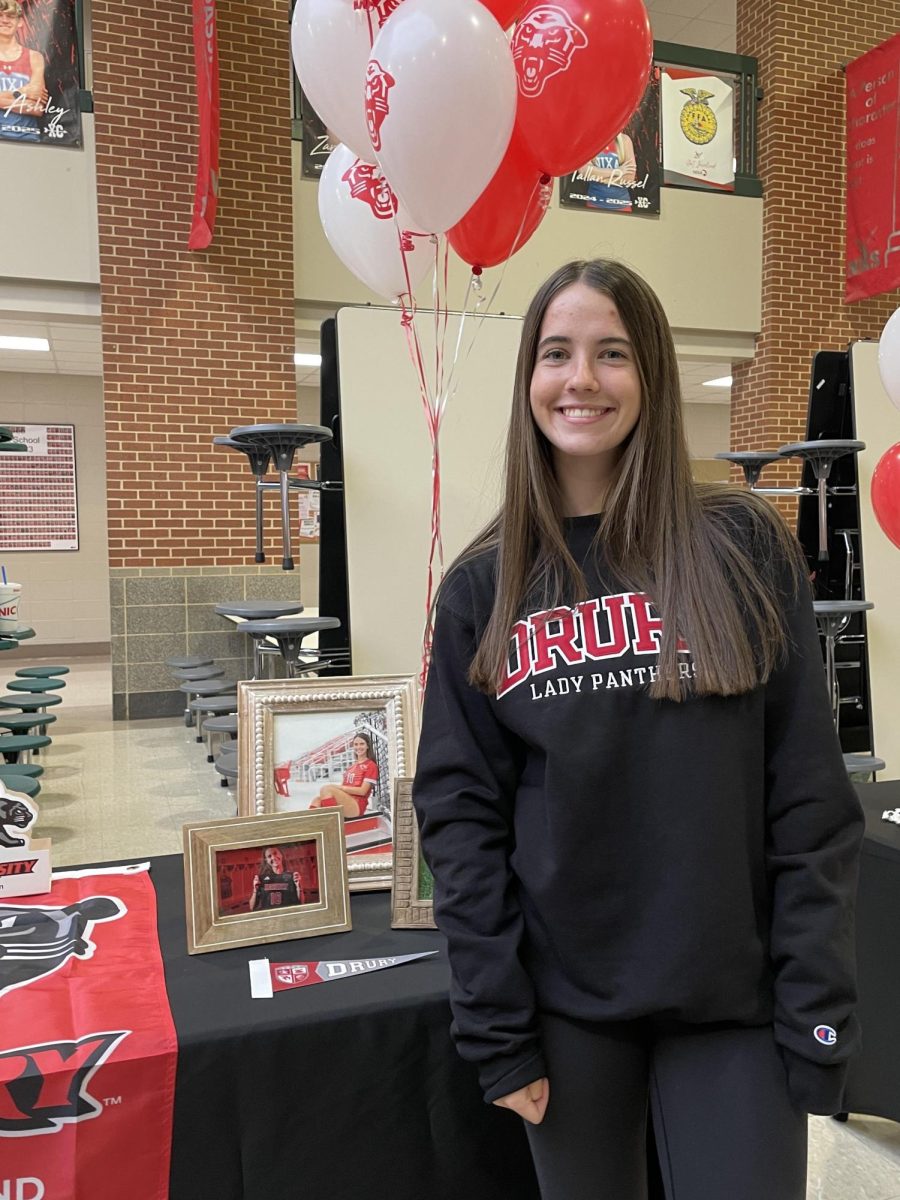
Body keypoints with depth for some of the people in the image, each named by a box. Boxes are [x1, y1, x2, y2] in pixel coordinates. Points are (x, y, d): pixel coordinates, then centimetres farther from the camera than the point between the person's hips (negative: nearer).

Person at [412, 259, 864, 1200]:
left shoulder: (745, 547, -6)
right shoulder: (482, 587, -3)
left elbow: (810, 796, -5)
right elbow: (460, 810, -3)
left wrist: (817, 1007, -6)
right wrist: (493, 1021, -5)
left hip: (733, 997, -1)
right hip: (564, 1000, 1)